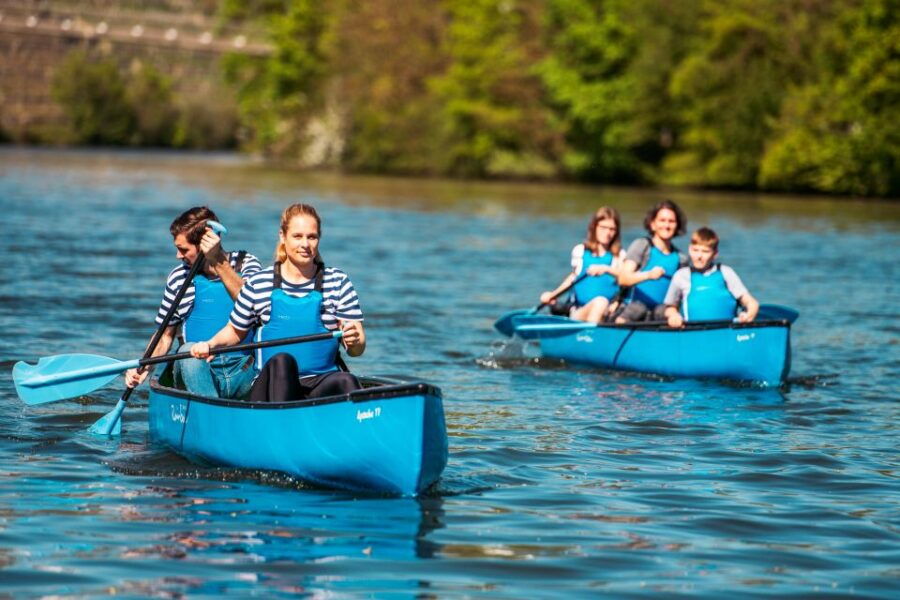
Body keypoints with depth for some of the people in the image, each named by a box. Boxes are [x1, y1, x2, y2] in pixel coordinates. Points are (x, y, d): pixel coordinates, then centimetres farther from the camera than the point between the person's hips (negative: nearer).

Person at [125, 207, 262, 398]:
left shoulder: (246, 263, 1)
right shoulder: (178, 278, 8)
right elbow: (165, 335, 13)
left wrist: (218, 262, -27)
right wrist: (144, 368, -5)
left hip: (243, 373, -1)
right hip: (197, 370, 1)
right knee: (189, 351, -31)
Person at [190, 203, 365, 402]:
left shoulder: (338, 283, 8)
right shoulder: (258, 284, 7)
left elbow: (358, 349, 4)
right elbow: (234, 331, 20)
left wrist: (353, 342, -20)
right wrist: (210, 345, 0)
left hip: (322, 383, 1)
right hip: (271, 386, 0)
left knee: (346, 381, -35)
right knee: (281, 361, -37)